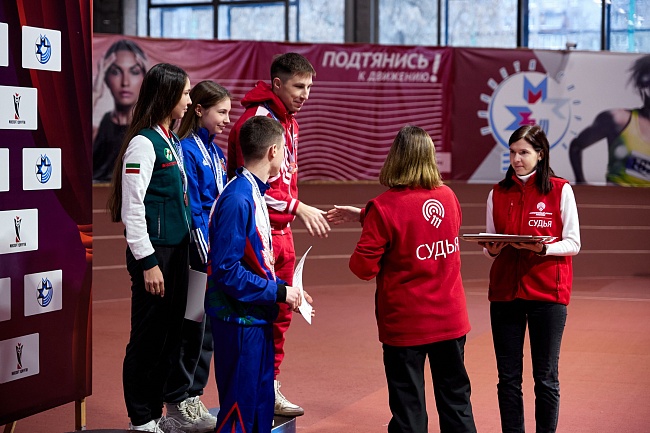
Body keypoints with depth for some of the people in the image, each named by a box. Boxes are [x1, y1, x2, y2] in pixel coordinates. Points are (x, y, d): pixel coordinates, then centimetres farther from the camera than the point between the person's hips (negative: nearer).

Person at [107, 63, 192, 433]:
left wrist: (183, 251, 18)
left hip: (177, 249, 9)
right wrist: (148, 262, -18)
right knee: (149, 336, 1)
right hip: (154, 252, -9)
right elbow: (132, 208, -17)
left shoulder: (172, 141, 12)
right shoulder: (144, 143, -15)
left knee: (171, 333, 13)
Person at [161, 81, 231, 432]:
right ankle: (177, 404, 11)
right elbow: (192, 212, -16)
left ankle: (193, 398, 24)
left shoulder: (215, 151, 12)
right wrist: (208, 259, -16)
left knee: (209, 327, 13)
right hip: (197, 253, -9)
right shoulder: (187, 150, -14)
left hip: (218, 250, 9)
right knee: (192, 327, -1)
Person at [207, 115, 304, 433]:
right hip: (239, 321, -10)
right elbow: (226, 270, -23)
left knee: (262, 406, 16)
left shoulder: (254, 194, 9)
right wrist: (278, 293, -16)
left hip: (257, 318, 10)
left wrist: (283, 289, 5)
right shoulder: (237, 199, -20)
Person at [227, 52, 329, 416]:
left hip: (281, 230, 9)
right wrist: (297, 206, -23)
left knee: (280, 311, 14)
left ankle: (270, 388, 25)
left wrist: (289, 218, 14)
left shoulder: (288, 120, 14)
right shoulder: (257, 120, -17)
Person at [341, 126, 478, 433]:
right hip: (451, 320, 4)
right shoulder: (449, 197, 0)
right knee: (455, 398, 16)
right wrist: (364, 216, 19)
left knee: (408, 406, 6)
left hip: (405, 323, -4)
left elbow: (363, 268, -15)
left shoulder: (385, 207, -16)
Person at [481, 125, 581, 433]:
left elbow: (573, 244, -2)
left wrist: (541, 248, -20)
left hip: (547, 293, -3)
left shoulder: (560, 190, -1)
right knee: (508, 377, 5)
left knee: (545, 377, 3)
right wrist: (492, 249, -10)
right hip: (505, 292, 3)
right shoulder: (498, 193, 8)